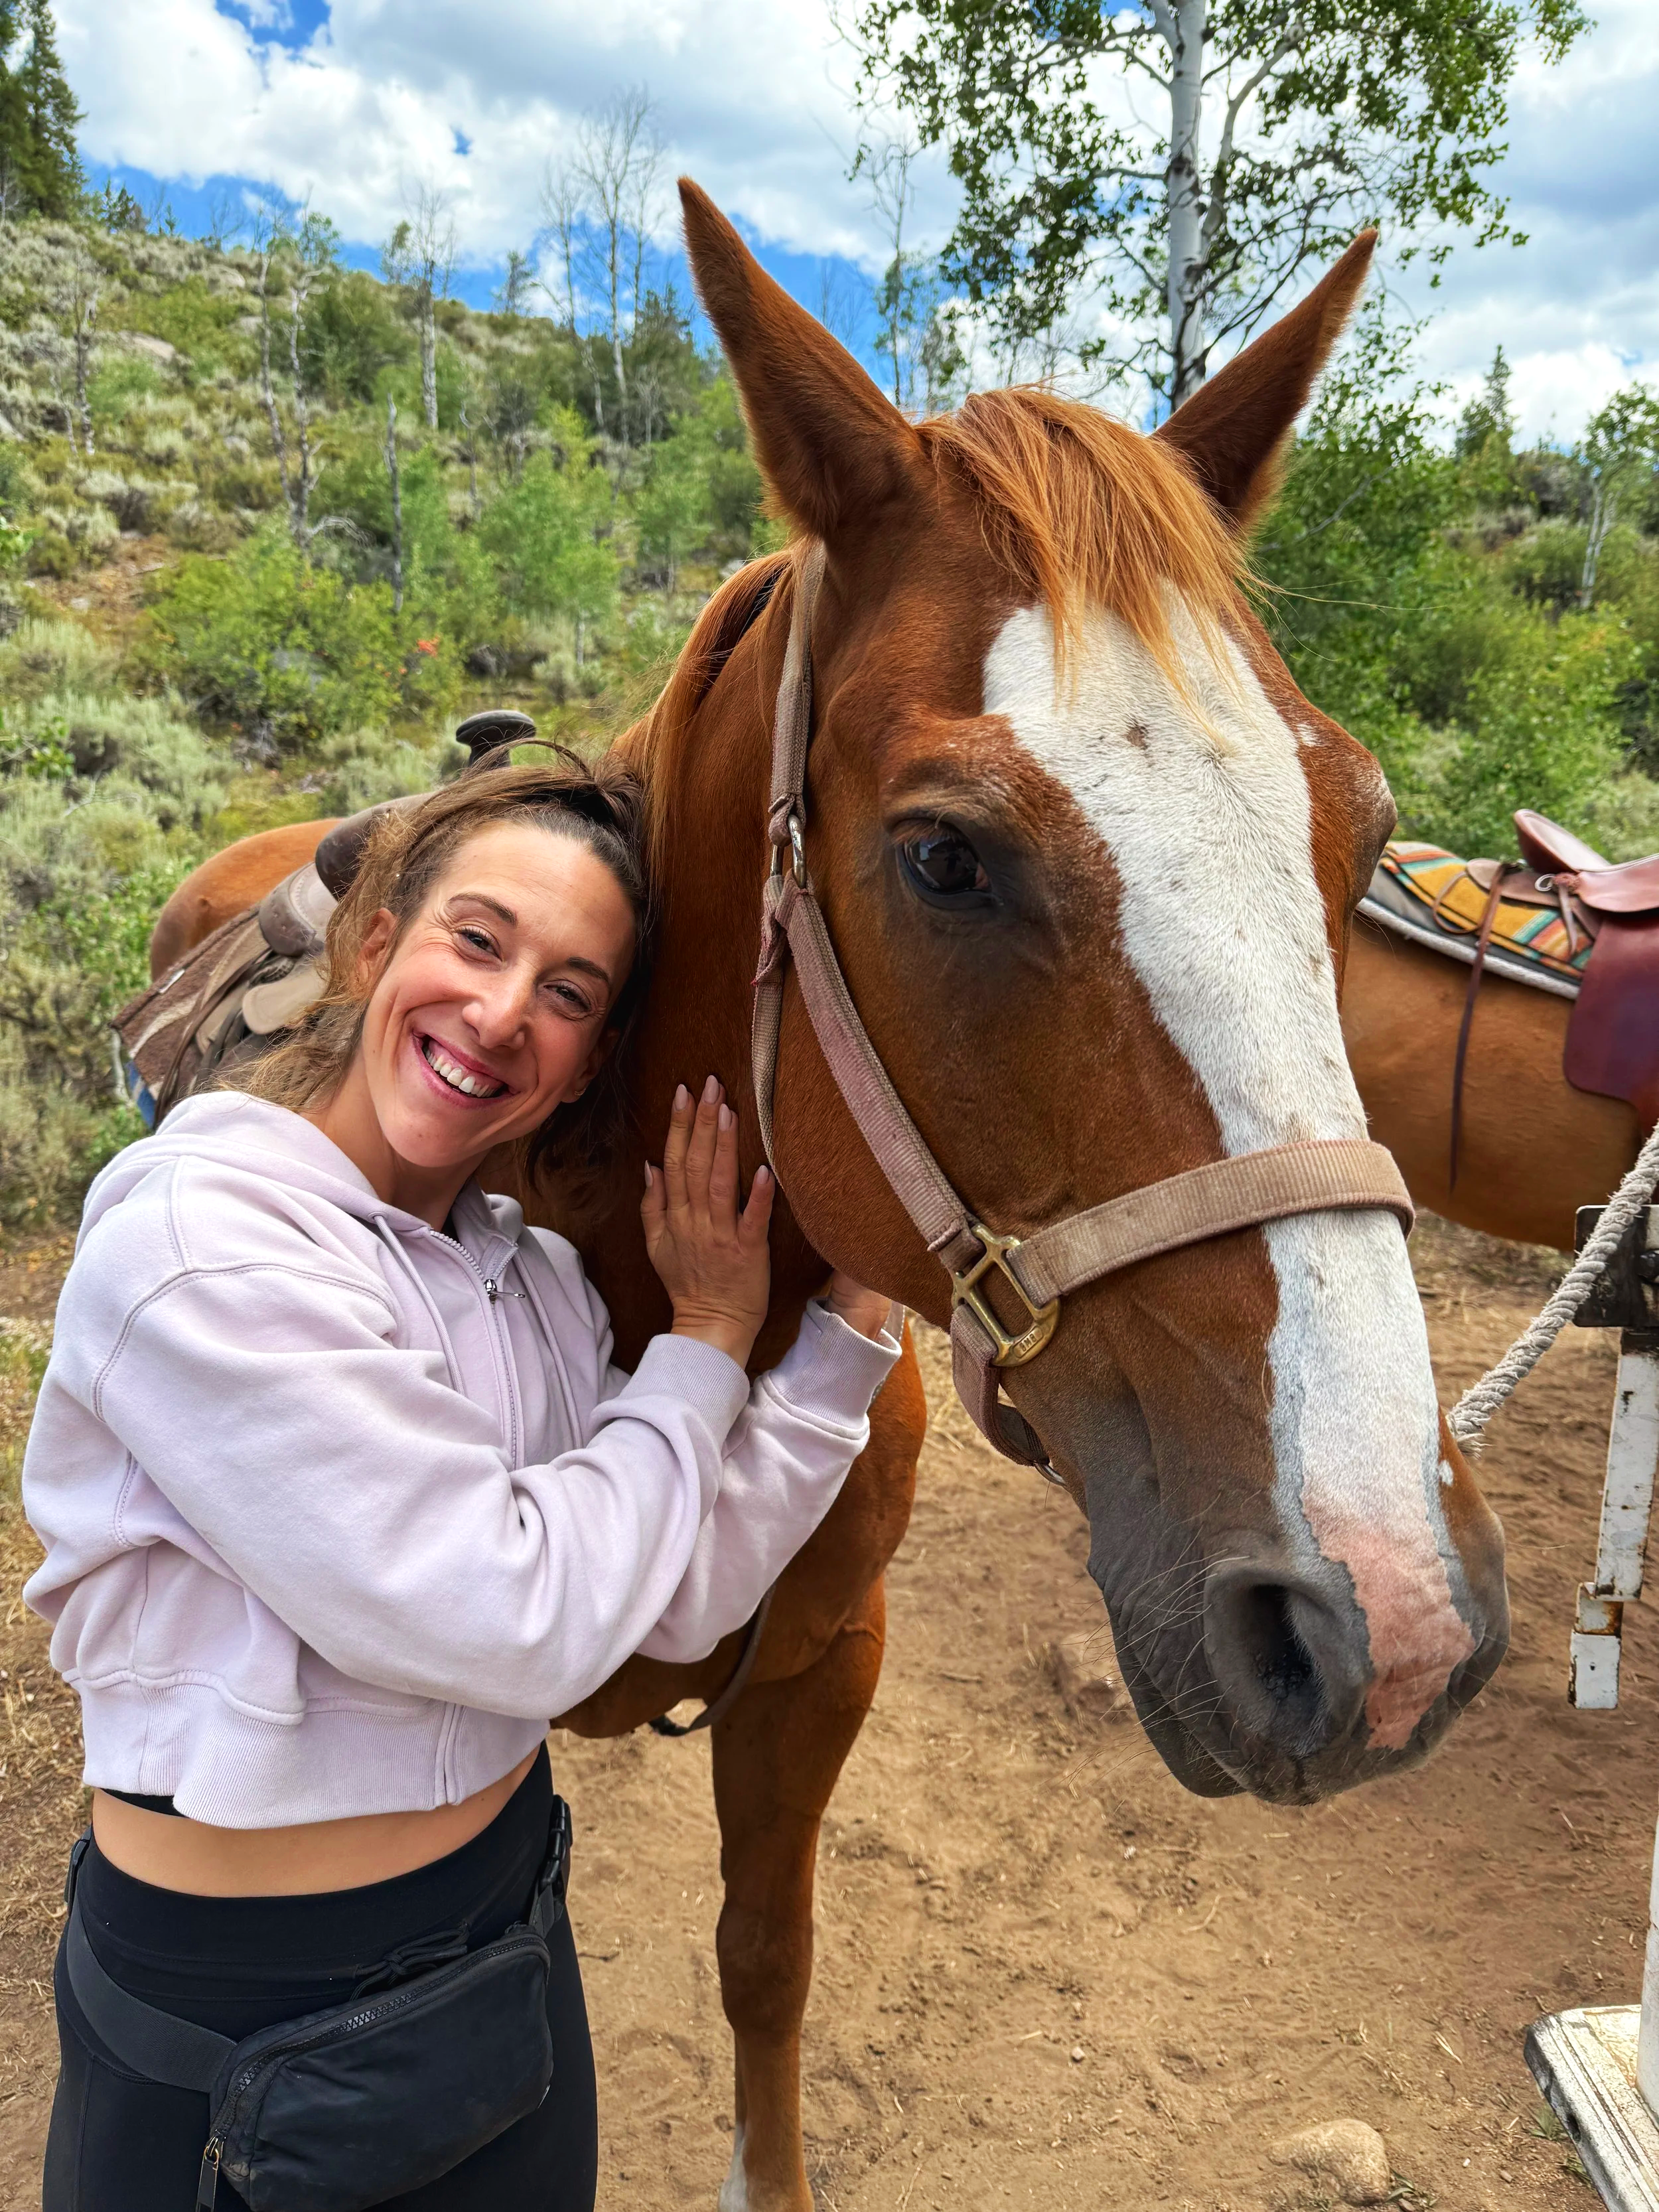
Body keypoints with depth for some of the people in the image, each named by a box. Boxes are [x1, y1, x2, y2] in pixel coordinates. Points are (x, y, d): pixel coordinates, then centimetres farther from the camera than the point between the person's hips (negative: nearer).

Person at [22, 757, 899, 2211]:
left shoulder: (535, 1276, -3)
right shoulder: (196, 1245, -26)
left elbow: (678, 1604, -6)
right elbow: (526, 1624, -26)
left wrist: (857, 1313, -10)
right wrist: (709, 1340, -15)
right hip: (240, 2001, -6)